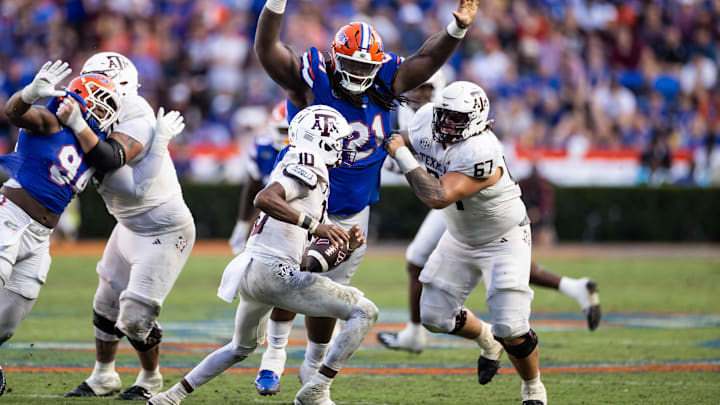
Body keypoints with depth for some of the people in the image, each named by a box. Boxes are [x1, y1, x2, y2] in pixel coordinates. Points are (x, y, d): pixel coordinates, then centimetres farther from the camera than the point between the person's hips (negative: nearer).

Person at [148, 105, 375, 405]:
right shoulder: (306, 171, -8)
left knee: (243, 347, 35)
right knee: (364, 312, -10)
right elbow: (264, 199, -27)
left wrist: (345, 243, 7)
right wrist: (313, 225, -27)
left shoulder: (308, 175, 22)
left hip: (251, 273, 10)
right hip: (272, 271, -10)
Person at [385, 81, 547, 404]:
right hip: (460, 240, 7)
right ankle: (488, 341, 38)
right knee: (434, 315, 7)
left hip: (503, 241, -7)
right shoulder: (427, 121, -14)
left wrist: (401, 154, -36)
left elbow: (438, 197, -44)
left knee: (510, 328, -14)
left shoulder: (481, 153, -38)